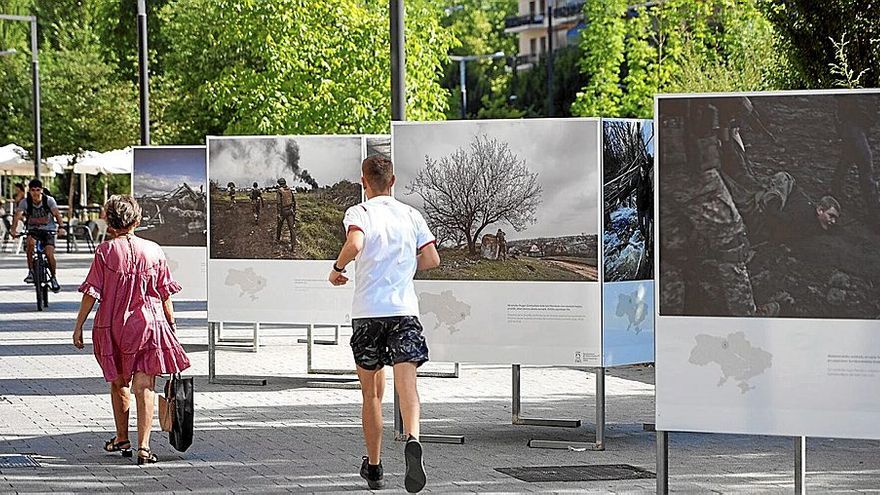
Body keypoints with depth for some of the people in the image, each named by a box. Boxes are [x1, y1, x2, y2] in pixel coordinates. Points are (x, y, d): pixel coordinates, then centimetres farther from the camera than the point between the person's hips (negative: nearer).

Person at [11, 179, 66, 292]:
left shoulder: (49, 200, -12)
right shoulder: (25, 202, -10)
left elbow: (56, 214, -21)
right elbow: (17, 216, -20)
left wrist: (61, 227, -38)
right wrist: (14, 230, -37)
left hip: (48, 230, -1)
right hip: (32, 230, 1)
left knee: (49, 254, -19)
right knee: (31, 242, -34)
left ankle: (53, 277, 6)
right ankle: (31, 272, -22)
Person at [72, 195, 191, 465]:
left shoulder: (105, 251, -7)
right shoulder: (153, 251, -1)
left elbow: (91, 293, -6)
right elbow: (166, 294, 4)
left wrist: (79, 325, 1)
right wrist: (171, 325, 14)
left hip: (113, 326, 0)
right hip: (148, 325, 0)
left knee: (119, 383, 18)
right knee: (144, 388, -2)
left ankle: (122, 439, 31)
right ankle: (143, 447, -11)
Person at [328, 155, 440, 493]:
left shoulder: (358, 213, -2)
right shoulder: (410, 215, 9)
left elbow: (355, 244, -22)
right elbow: (432, 259, 5)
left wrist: (337, 269, -3)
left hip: (367, 311, -1)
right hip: (404, 310, 1)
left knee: (371, 393, 12)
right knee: (406, 384, -10)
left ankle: (374, 467, 20)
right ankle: (412, 439, -39)